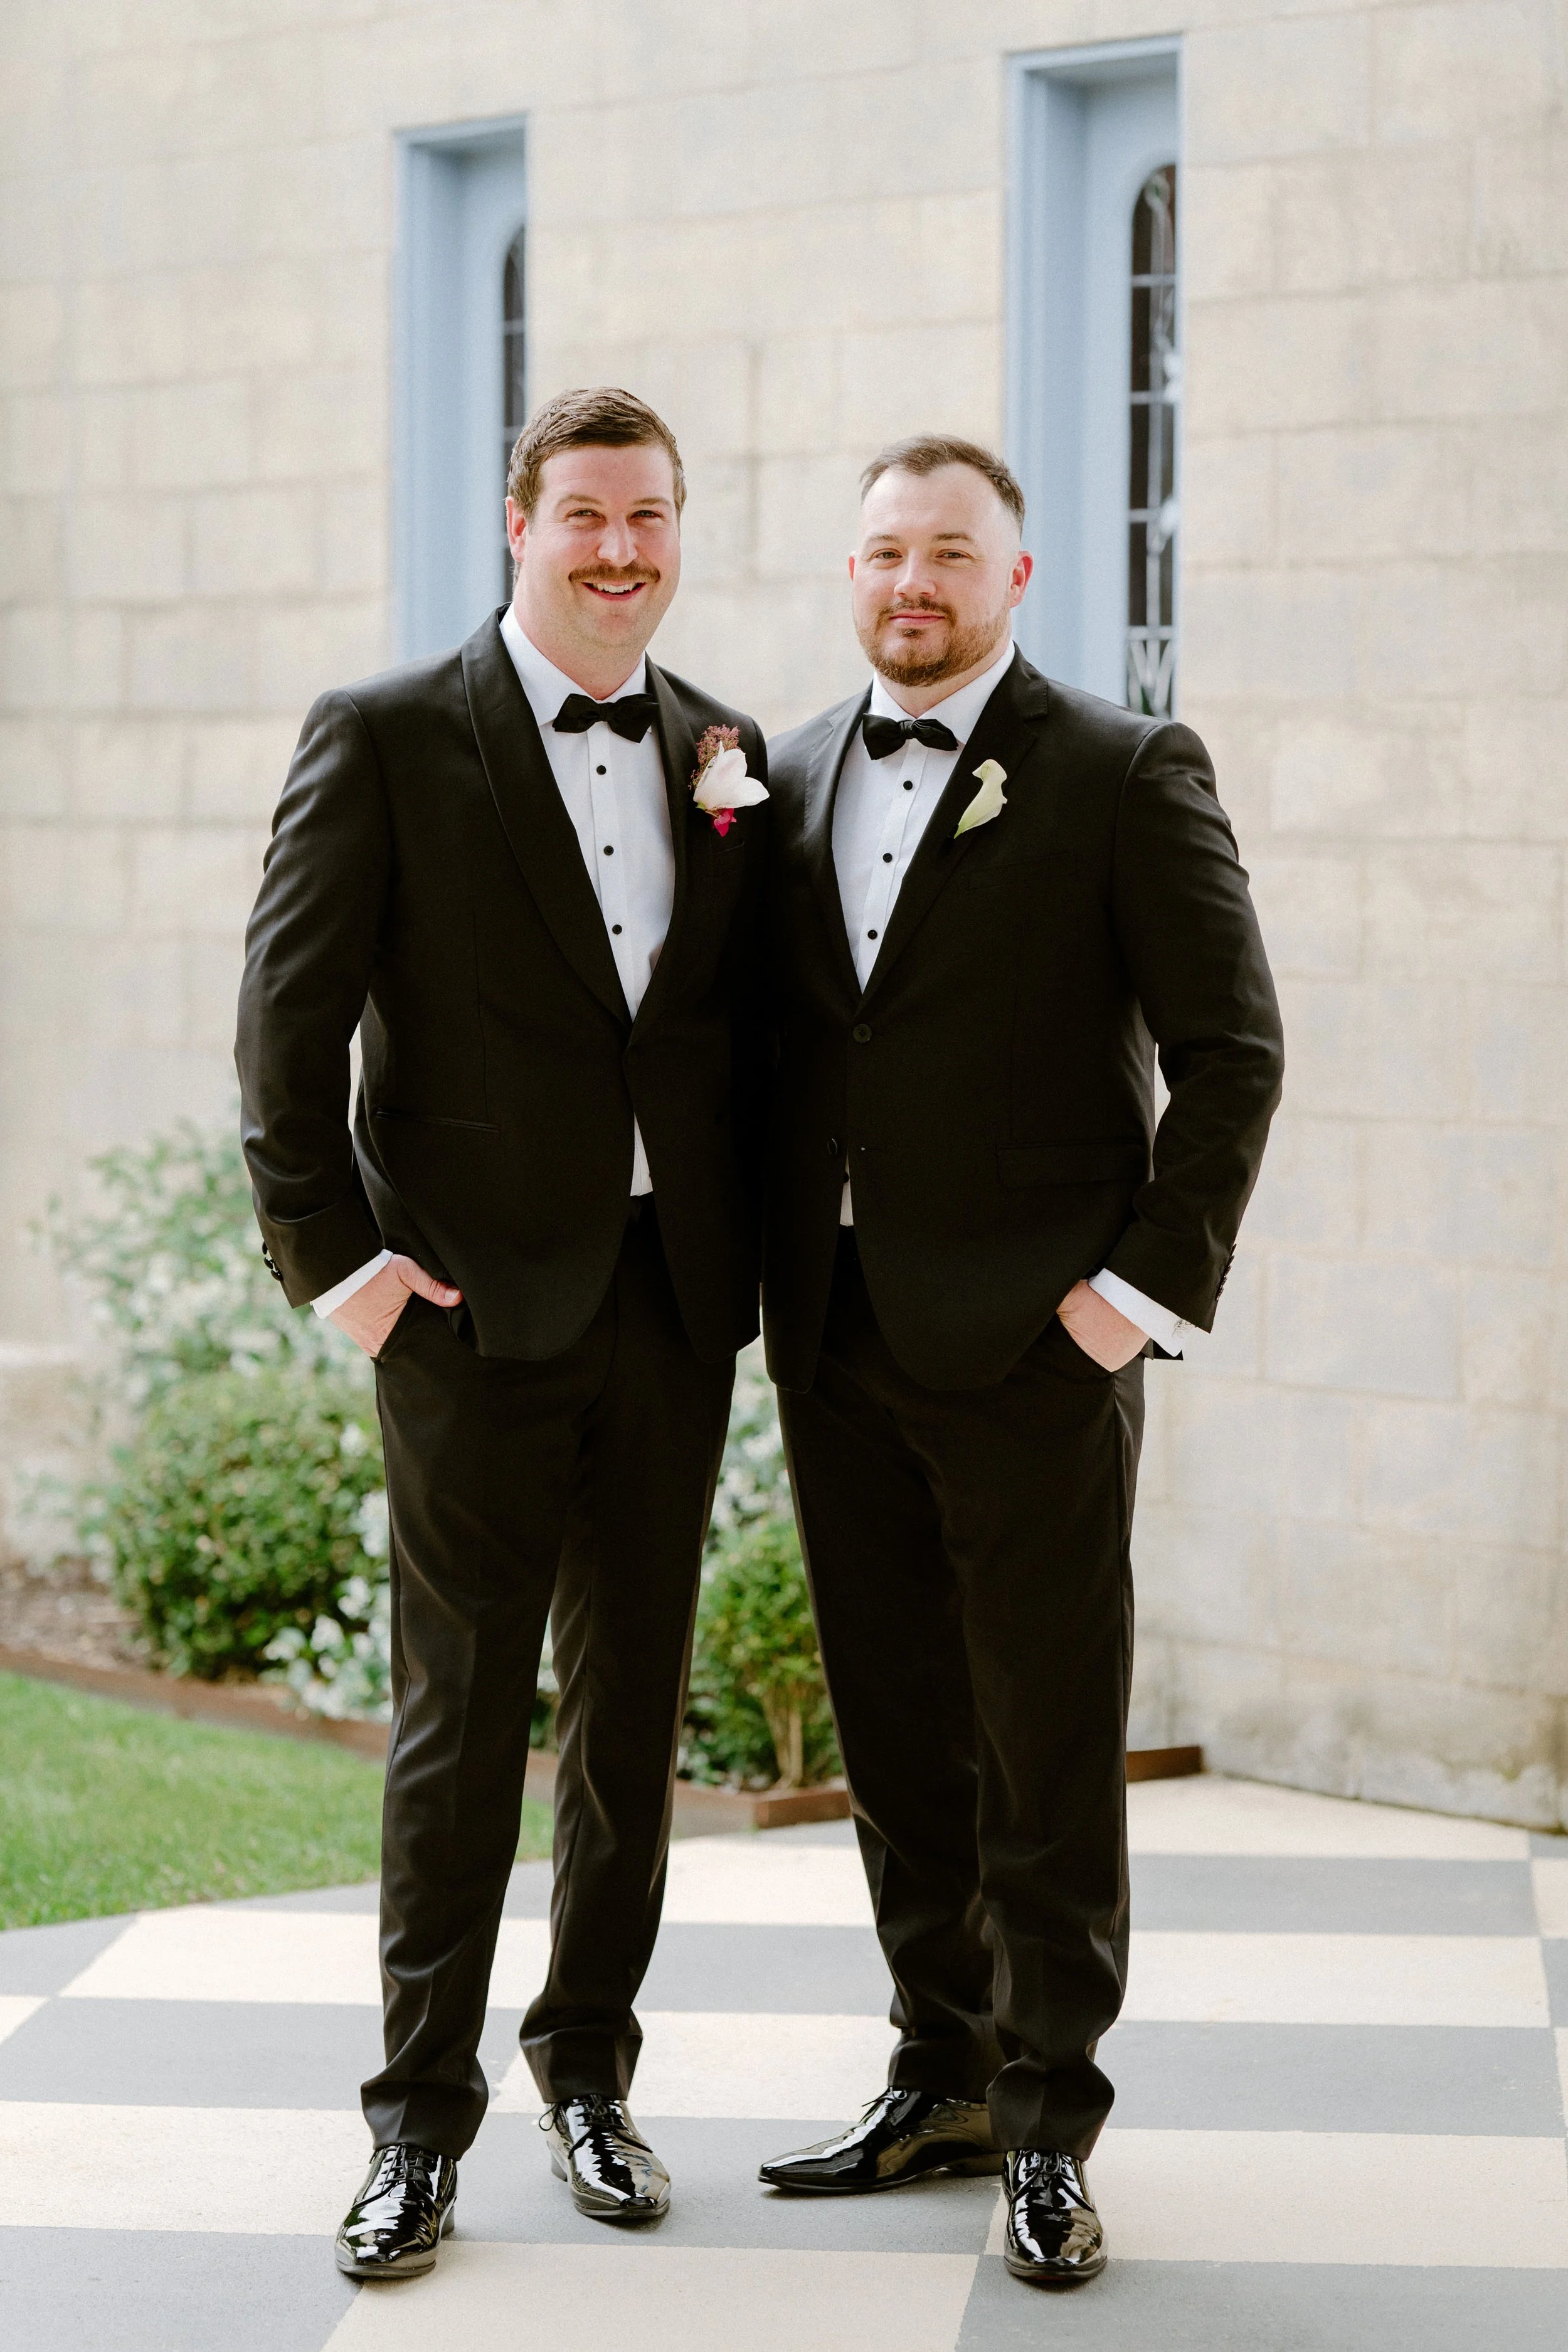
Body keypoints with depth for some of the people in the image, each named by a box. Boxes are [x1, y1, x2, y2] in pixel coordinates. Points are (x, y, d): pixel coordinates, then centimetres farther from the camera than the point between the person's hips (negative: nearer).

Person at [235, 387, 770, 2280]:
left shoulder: (726, 755, 10)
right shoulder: (384, 740, -3)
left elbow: (748, 1019, 13)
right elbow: (288, 1013, -4)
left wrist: (751, 1246, 4)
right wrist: (335, 1251, -9)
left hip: (671, 1302, 4)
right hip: (477, 1304, -4)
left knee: (635, 1710, 11)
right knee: (460, 1717, 1)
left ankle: (589, 2067, 26)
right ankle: (422, 2118, 11)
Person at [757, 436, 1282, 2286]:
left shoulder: (1126, 774, -4)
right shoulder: (790, 777, 12)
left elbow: (1233, 1050, -6)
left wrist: (1150, 1285, -11)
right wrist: (766, 1273, 7)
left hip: (1029, 1347, -5)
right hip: (837, 1346, 5)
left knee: (1049, 1756, 0)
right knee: (895, 1740, 11)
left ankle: (1051, 2128, 10)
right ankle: (943, 2081, 23)